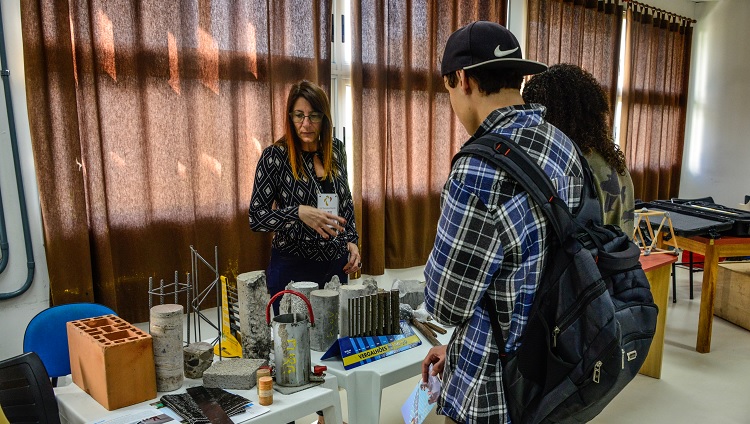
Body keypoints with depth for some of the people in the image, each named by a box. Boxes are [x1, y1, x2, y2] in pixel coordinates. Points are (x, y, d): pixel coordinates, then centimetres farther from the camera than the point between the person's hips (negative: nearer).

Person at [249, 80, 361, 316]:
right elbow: (256, 218, -11)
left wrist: (351, 240, 5)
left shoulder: (336, 149, 3)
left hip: (337, 265, 5)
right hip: (293, 267, -4)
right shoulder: (275, 156, -11)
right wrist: (299, 213, -25)